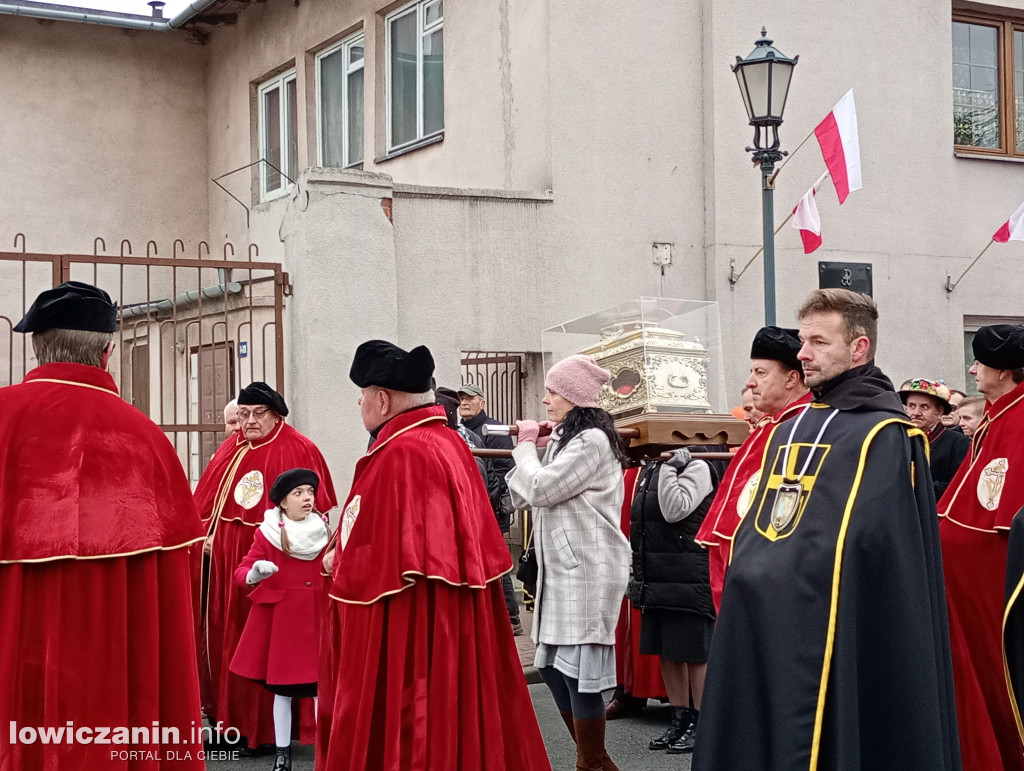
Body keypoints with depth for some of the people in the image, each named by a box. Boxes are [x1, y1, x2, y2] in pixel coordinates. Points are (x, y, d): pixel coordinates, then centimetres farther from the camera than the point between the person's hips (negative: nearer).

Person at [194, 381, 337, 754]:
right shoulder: (229, 451, 13)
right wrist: (202, 538, 4)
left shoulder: (298, 451, -8)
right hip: (225, 562, 7)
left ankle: (267, 729, 8)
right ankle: (231, 720, 22)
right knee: (225, 641, 11)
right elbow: (206, 504, 15)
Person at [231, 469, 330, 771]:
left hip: (317, 615, 2)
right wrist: (254, 574, -27)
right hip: (279, 616, -2)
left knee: (322, 684, 0)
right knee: (282, 687, 4)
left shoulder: (322, 531, 5)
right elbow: (242, 571, -6)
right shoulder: (267, 533, -3)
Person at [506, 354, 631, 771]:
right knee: (552, 665, 12)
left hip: (587, 568, -10)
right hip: (561, 567, 10)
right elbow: (524, 497, 17)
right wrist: (533, 449, 6)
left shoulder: (592, 440, -13)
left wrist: (526, 446, -2)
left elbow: (539, 489, -17)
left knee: (578, 668, -7)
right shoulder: (563, 439, 17)